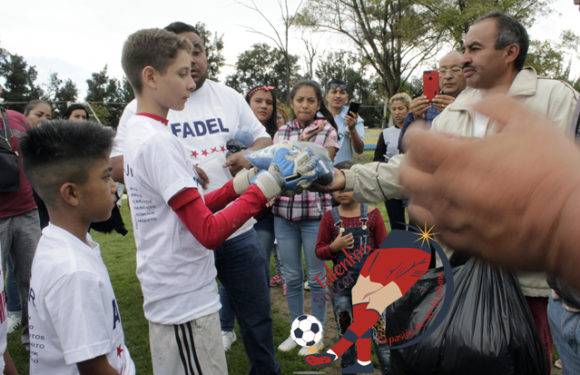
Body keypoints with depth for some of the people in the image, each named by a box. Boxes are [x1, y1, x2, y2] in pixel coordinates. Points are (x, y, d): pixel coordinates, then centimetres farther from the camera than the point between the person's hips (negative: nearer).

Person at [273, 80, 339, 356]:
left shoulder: (327, 131, 0)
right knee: (291, 276, 12)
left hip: (315, 211, -3)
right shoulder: (282, 132, 9)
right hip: (283, 211, 3)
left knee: (315, 276, 7)